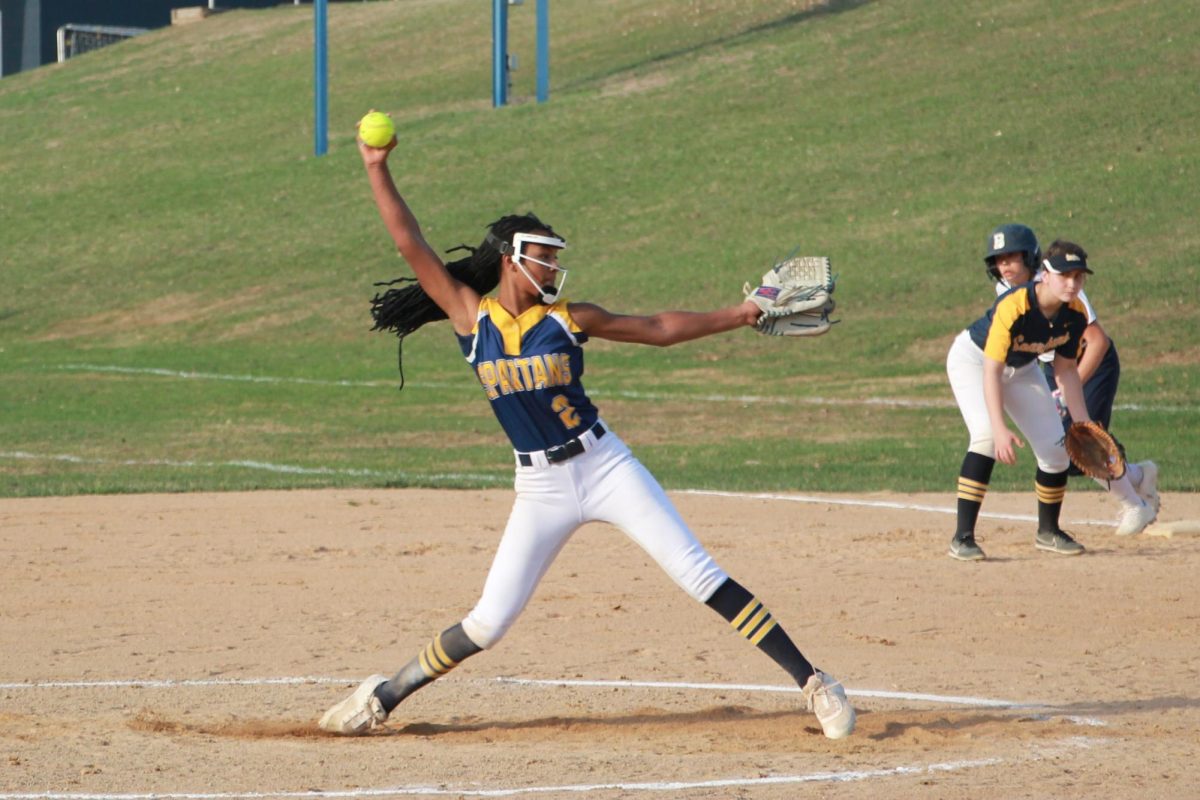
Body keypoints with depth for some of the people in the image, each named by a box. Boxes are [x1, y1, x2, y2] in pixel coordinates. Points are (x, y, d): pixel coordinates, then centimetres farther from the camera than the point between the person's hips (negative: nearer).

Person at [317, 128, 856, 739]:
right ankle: (385, 696, 16)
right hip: (540, 488, 0)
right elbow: (411, 246, -3)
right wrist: (377, 170, -8)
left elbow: (659, 329, 6)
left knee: (700, 576, -6)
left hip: (604, 466, 0)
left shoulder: (568, 319, -1)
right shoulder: (470, 315, 0)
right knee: (488, 622, -2)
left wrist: (740, 315, 0)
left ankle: (811, 682, -5)